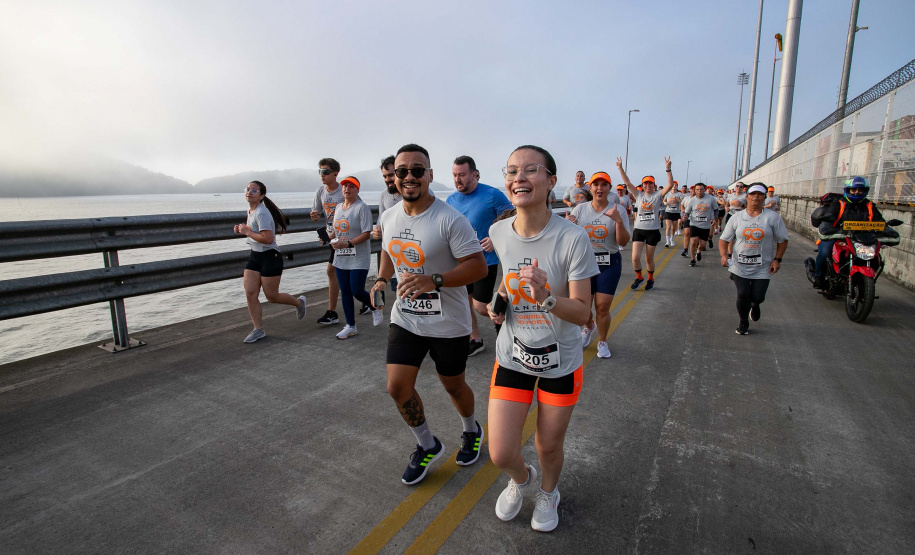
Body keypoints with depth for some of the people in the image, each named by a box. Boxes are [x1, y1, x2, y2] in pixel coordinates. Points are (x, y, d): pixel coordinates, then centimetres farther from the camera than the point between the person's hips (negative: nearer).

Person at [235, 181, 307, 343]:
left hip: (270, 257, -9)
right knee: (250, 294, 1)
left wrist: (247, 232, -19)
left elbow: (268, 238, -29)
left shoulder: (262, 213, -20)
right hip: (255, 256, 9)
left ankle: (299, 302, 31)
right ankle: (258, 330, 10)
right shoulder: (250, 211, 10)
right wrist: (242, 230, 7)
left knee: (272, 296, 3)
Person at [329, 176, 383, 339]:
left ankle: (376, 308, 23)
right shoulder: (338, 208, 13)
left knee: (357, 291, -8)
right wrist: (332, 240, 0)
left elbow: (367, 233, -17)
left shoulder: (362, 208, -11)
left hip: (358, 259, -7)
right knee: (345, 292, 9)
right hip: (340, 258, 7)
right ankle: (350, 326, 21)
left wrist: (348, 243, -24)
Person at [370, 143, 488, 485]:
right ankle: (427, 446, 29)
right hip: (405, 318, 5)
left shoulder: (450, 220, -20)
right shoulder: (388, 218, 2)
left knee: (453, 386, 13)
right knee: (398, 387, 2)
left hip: (448, 324, -5)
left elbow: (478, 266, -23)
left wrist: (434, 280, -35)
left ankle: (472, 431, 47)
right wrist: (382, 280, 3)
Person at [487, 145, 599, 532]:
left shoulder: (573, 238, -21)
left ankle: (548, 493, 53)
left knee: (549, 447, 17)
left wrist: (546, 298, -38)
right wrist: (500, 299, -6)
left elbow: (582, 313, -18)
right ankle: (522, 479, 42)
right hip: (512, 356, 3)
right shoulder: (498, 232, -9)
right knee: (501, 455, 3)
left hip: (561, 362, -2)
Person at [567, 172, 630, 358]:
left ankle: (602, 341, 23)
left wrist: (618, 220, -24)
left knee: (603, 306, -2)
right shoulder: (580, 209, 1)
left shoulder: (618, 210, -4)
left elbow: (623, 242, -9)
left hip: (609, 264, -1)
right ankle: (589, 327, 39)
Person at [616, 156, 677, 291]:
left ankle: (650, 279, 30)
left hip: (653, 231, -1)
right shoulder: (639, 195, 6)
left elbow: (670, 185, -12)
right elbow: (627, 183, -1)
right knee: (635, 258, -8)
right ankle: (639, 277, 17)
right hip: (638, 229, 2)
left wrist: (668, 169, -23)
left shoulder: (658, 195, 2)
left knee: (649, 259, 6)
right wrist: (620, 168, -11)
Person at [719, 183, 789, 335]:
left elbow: (782, 240, 5)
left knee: (757, 297, -1)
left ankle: (754, 305, 40)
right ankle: (743, 323, 20)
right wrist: (723, 255, -13)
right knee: (743, 294, -7)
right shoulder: (736, 218, 3)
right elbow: (724, 239, 4)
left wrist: (777, 259, -5)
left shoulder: (773, 217, -1)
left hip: (763, 268, 0)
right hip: (740, 267, 0)